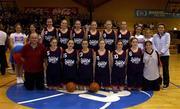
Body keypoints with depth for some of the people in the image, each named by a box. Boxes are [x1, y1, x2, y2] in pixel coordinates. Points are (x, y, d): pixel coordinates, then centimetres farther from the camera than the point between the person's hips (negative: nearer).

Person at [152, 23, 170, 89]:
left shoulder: (167, 35, -1)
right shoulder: (155, 36, 7)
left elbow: (167, 44, -8)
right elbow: (153, 44, 3)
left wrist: (162, 52, -14)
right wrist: (157, 52, -11)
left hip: (165, 54, -2)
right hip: (156, 54, 3)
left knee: (165, 69, 0)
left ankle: (166, 83, 10)